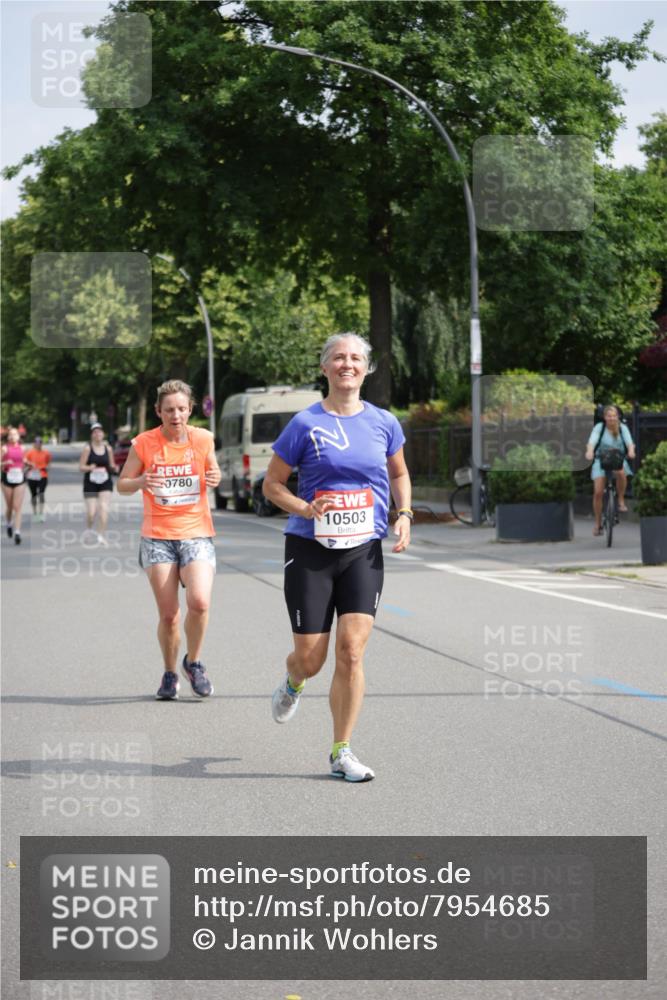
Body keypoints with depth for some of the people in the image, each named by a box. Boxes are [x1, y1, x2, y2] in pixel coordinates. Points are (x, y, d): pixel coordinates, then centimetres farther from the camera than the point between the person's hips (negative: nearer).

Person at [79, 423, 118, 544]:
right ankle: (89, 529, 28)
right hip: (91, 484, -2)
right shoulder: (88, 449, -3)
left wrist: (114, 468, -7)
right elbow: (81, 467, -5)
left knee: (104, 508, -13)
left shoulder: (108, 449, 6)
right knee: (91, 511, -4)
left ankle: (101, 535, -9)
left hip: (105, 483, 2)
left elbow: (112, 465, 16)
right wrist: (90, 468, -24)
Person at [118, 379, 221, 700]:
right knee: (168, 614, -1)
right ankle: (169, 674, 22)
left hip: (196, 533, 0)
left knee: (199, 602, -20)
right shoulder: (144, 443, -3)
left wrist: (214, 477, -6)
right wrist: (141, 482, -16)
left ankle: (193, 662, 6)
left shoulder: (203, 439, 1)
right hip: (157, 537, 0)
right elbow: (122, 484, 6)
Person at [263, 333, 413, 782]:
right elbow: (272, 484, 2)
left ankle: (341, 752, 2)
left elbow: (399, 474, 22)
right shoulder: (305, 423, -4)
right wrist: (305, 508, -15)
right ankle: (294, 682, 40)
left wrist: (404, 514, 5)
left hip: (364, 551, 2)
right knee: (310, 658, 0)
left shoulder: (383, 422, 6)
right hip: (310, 549, -2)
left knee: (352, 650, -11)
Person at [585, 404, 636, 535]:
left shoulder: (623, 428, -6)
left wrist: (631, 451, -42)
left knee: (621, 473, -36)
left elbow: (629, 442, -19)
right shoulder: (599, 427, -11)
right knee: (598, 492, -10)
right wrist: (589, 452, -47)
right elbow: (592, 441, -26)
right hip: (601, 460, 0)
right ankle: (598, 523, 6)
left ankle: (621, 500, -11)